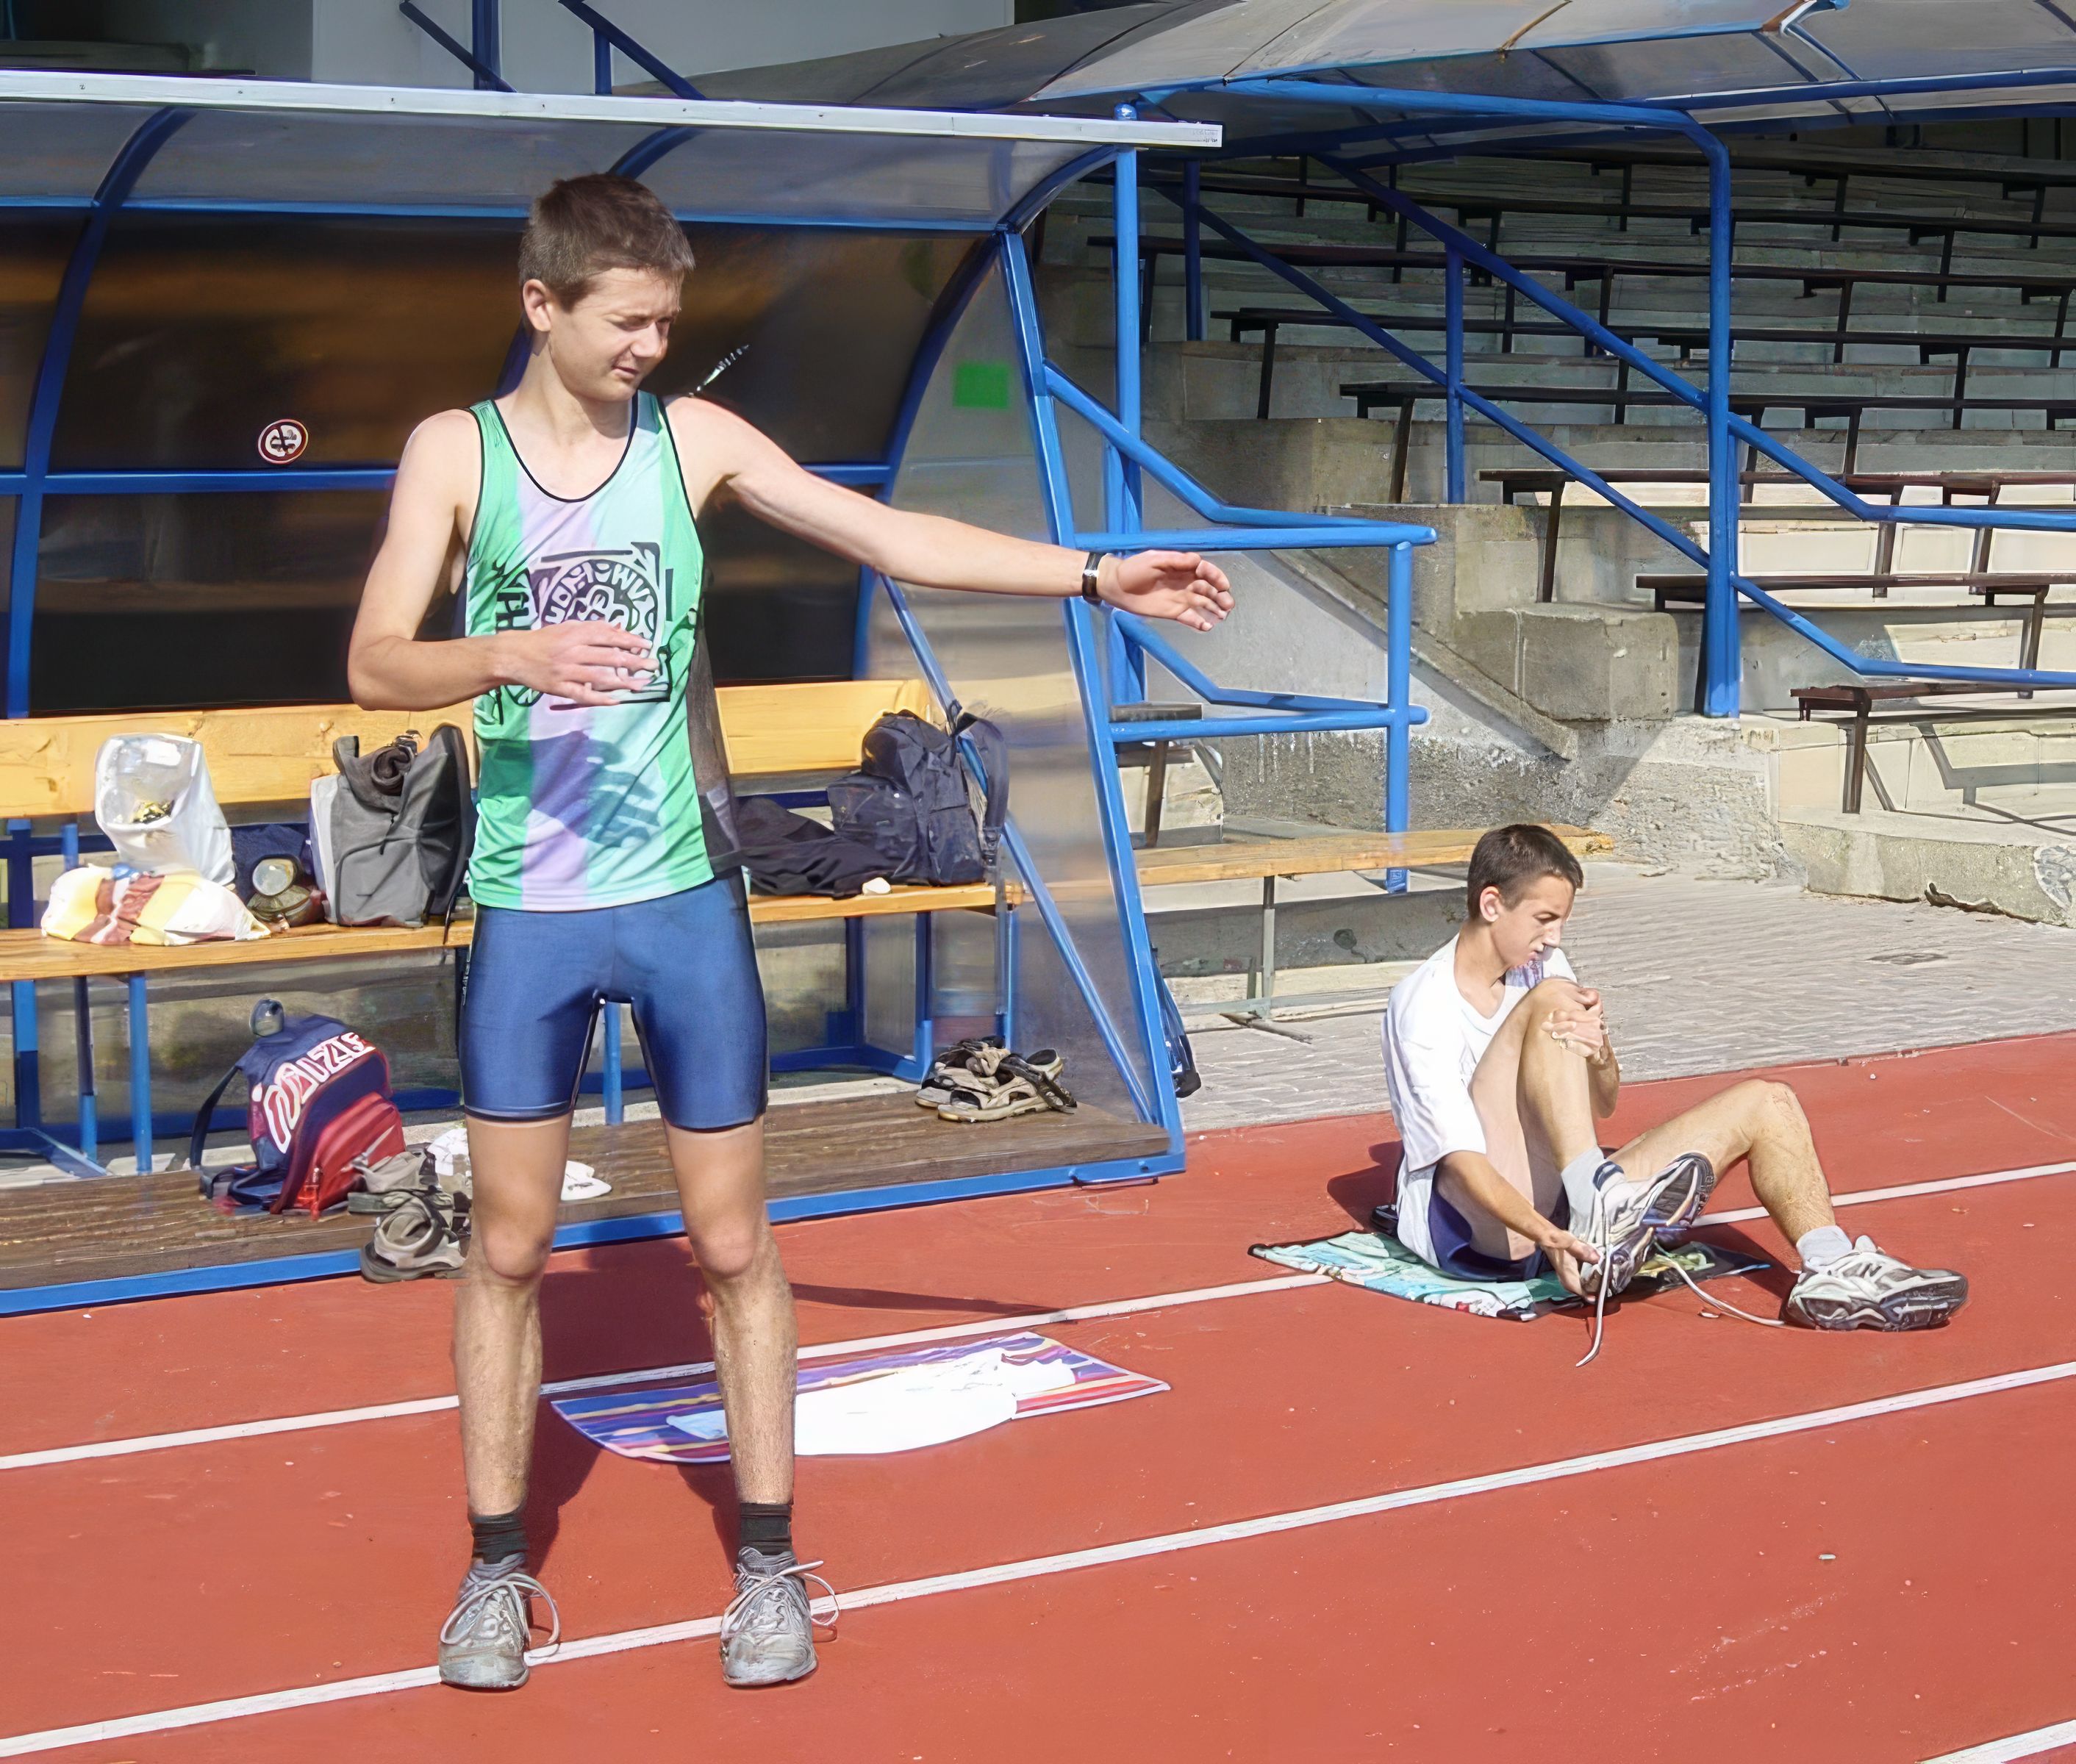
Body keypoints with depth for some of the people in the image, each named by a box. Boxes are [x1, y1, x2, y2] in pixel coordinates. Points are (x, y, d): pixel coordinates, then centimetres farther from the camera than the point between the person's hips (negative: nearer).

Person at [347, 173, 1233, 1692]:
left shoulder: (694, 438, 1)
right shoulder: (456, 451, -1)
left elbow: (894, 537, -1)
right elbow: (376, 665, -7)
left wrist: (1102, 575, -9)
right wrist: (515, 656, -26)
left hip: (685, 895, 1)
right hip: (529, 907, -1)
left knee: (734, 1242, 6)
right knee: (510, 1244, 8)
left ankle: (770, 1562, 19)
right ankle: (499, 1565, 22)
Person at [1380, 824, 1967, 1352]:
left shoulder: (1539, 963, 11)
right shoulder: (1423, 1005, -13)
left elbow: (1604, 1104, 11)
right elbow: (1463, 1159, -23)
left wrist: (1598, 1053, -13)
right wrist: (1546, 1234, -39)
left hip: (1563, 1200, 8)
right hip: (1475, 1229, -8)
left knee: (1765, 1104, 2)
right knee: (1551, 1000, -26)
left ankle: (1832, 1271, -16)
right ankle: (1600, 1213, -39)